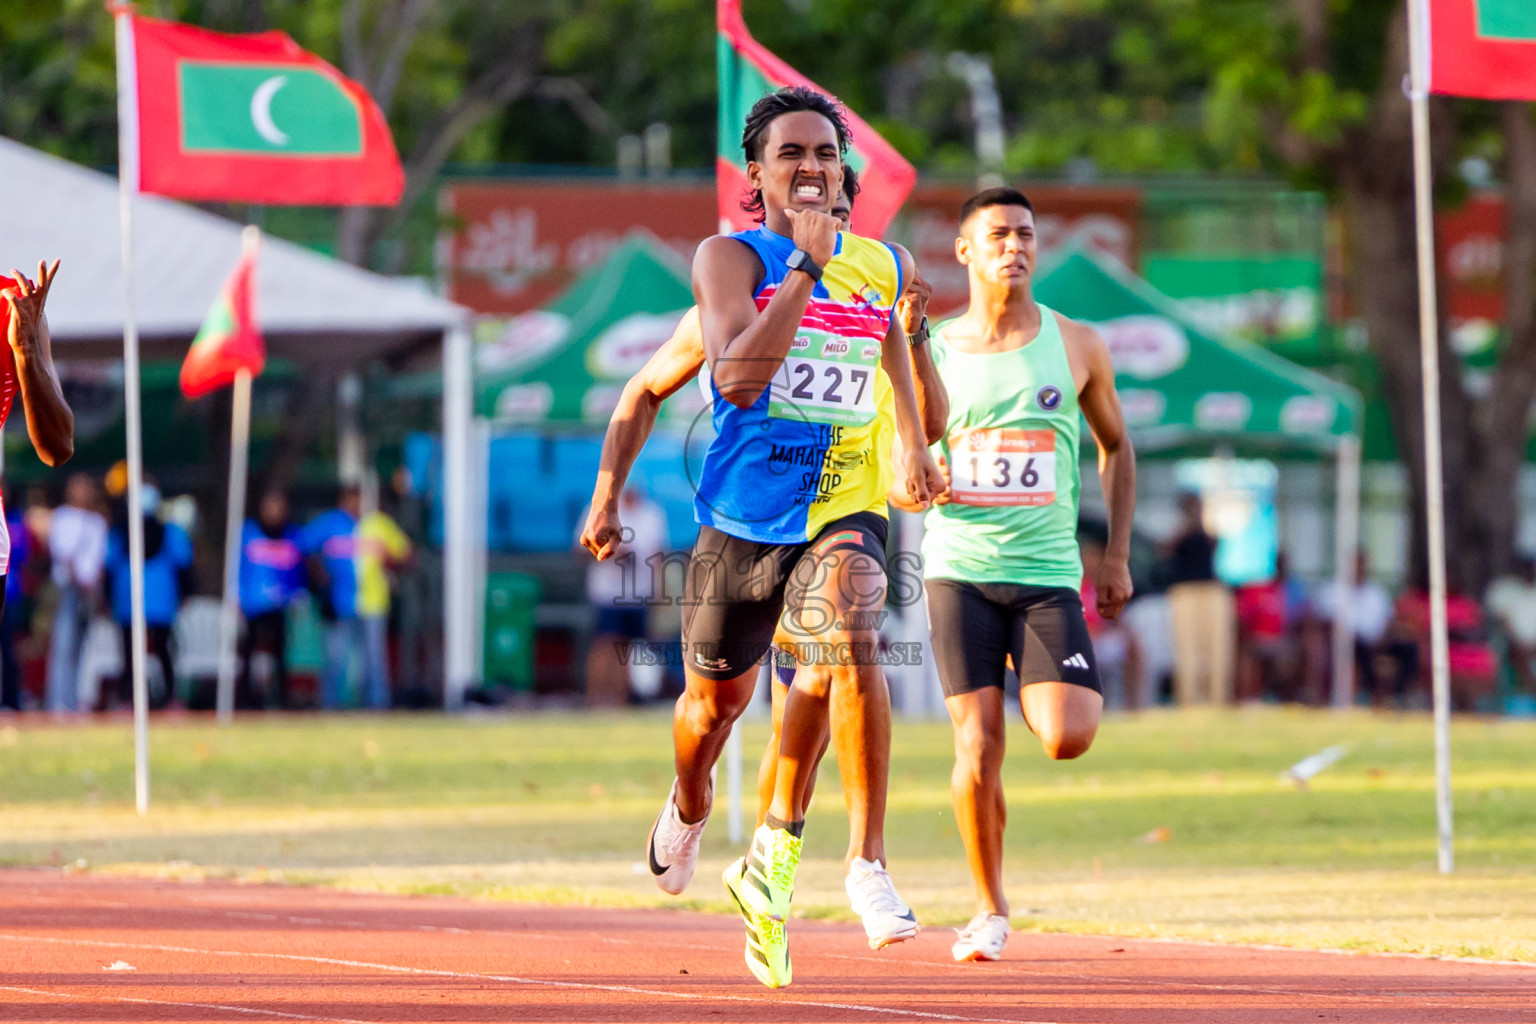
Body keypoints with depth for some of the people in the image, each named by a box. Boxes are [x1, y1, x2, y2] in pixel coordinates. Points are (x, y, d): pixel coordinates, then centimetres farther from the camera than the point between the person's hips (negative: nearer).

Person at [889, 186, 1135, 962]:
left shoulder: (1076, 346, 6)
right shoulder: (930, 352, 6)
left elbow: (1115, 445, 19)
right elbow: (896, 482, 10)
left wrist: (1118, 554, 11)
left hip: (1048, 570, 0)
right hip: (959, 569, 0)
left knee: (1066, 738, -17)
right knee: (978, 743, -8)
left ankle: (1083, 688, 22)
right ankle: (990, 910, 10)